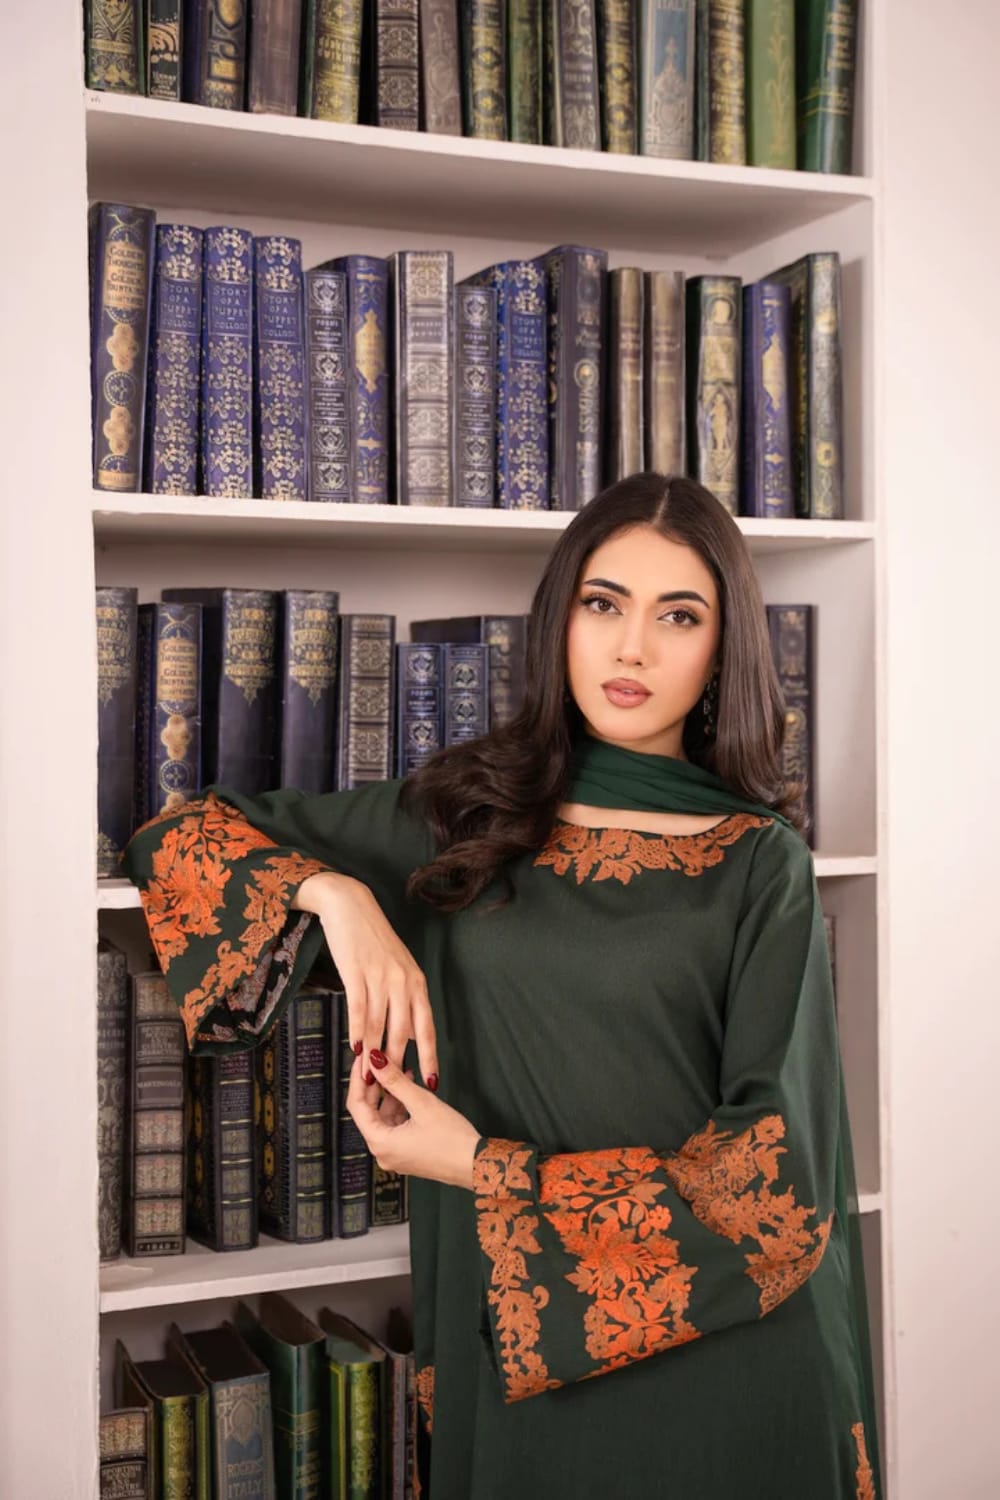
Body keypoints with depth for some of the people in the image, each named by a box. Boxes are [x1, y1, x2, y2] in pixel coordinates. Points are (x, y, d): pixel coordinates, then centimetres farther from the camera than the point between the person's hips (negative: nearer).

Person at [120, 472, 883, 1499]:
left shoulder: (761, 862, -4)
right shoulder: (459, 813, 1)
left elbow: (772, 1158, -11)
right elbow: (178, 838, 5)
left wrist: (490, 1173, -14)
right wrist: (334, 891, -15)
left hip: (718, 1346, -1)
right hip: (506, 1345, 2)